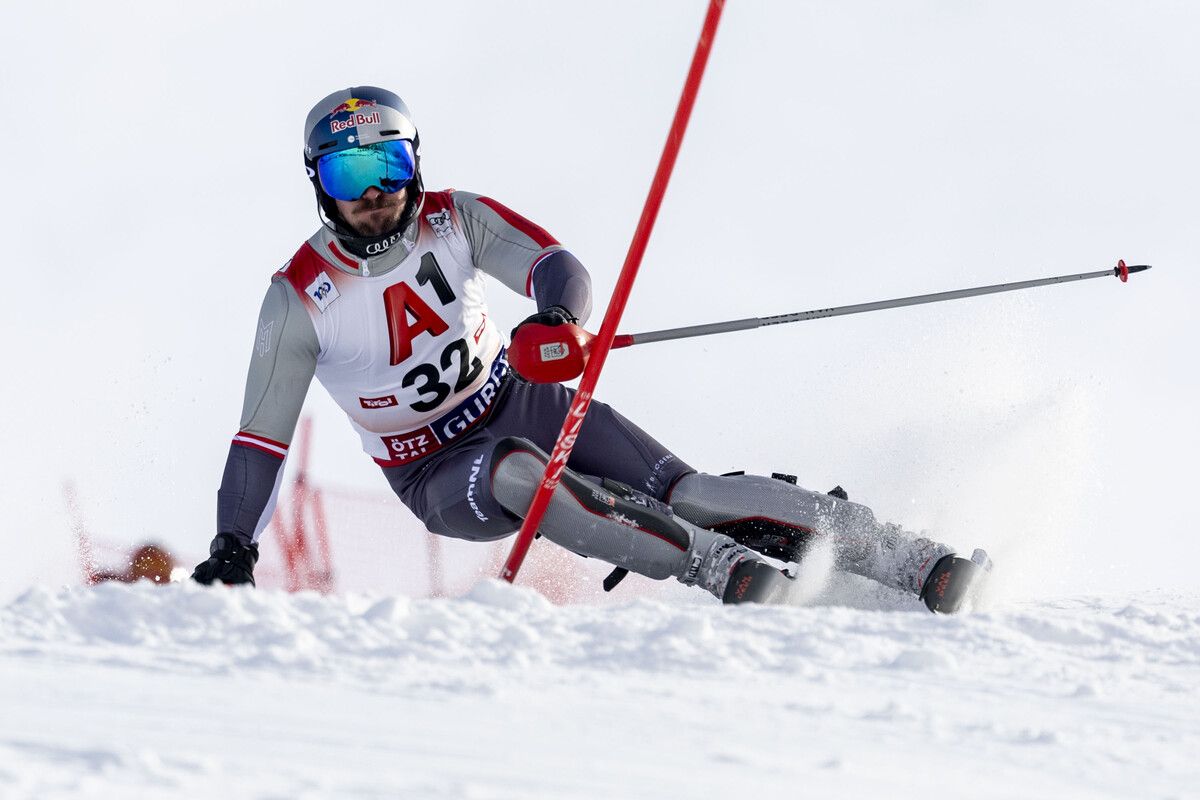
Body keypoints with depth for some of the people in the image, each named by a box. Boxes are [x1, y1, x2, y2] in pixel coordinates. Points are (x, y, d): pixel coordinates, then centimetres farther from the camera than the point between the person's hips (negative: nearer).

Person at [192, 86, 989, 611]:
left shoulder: (453, 221, -8)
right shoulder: (302, 296, -14)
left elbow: (559, 267, -19)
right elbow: (261, 435, -8)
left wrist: (558, 318, -43)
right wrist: (233, 550, -17)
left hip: (518, 404, 2)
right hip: (438, 477, -2)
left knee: (683, 492, -19)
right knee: (518, 473, -38)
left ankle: (915, 563, -24)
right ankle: (732, 572, -41)